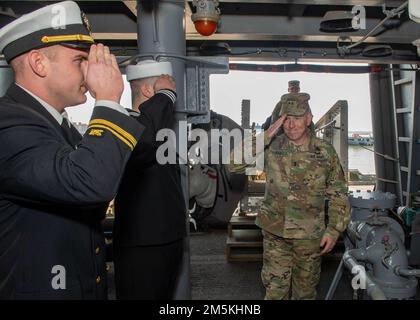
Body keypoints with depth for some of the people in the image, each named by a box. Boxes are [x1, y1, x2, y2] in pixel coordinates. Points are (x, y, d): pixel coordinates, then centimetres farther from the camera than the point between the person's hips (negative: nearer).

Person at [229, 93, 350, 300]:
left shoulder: (325, 152, -5)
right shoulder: (271, 147, -6)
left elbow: (338, 194, 2)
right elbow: (233, 165, -15)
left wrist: (334, 230, -4)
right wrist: (264, 137, -21)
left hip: (309, 236, 1)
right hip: (274, 232, 0)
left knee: (305, 290, 18)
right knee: (275, 290, 7)